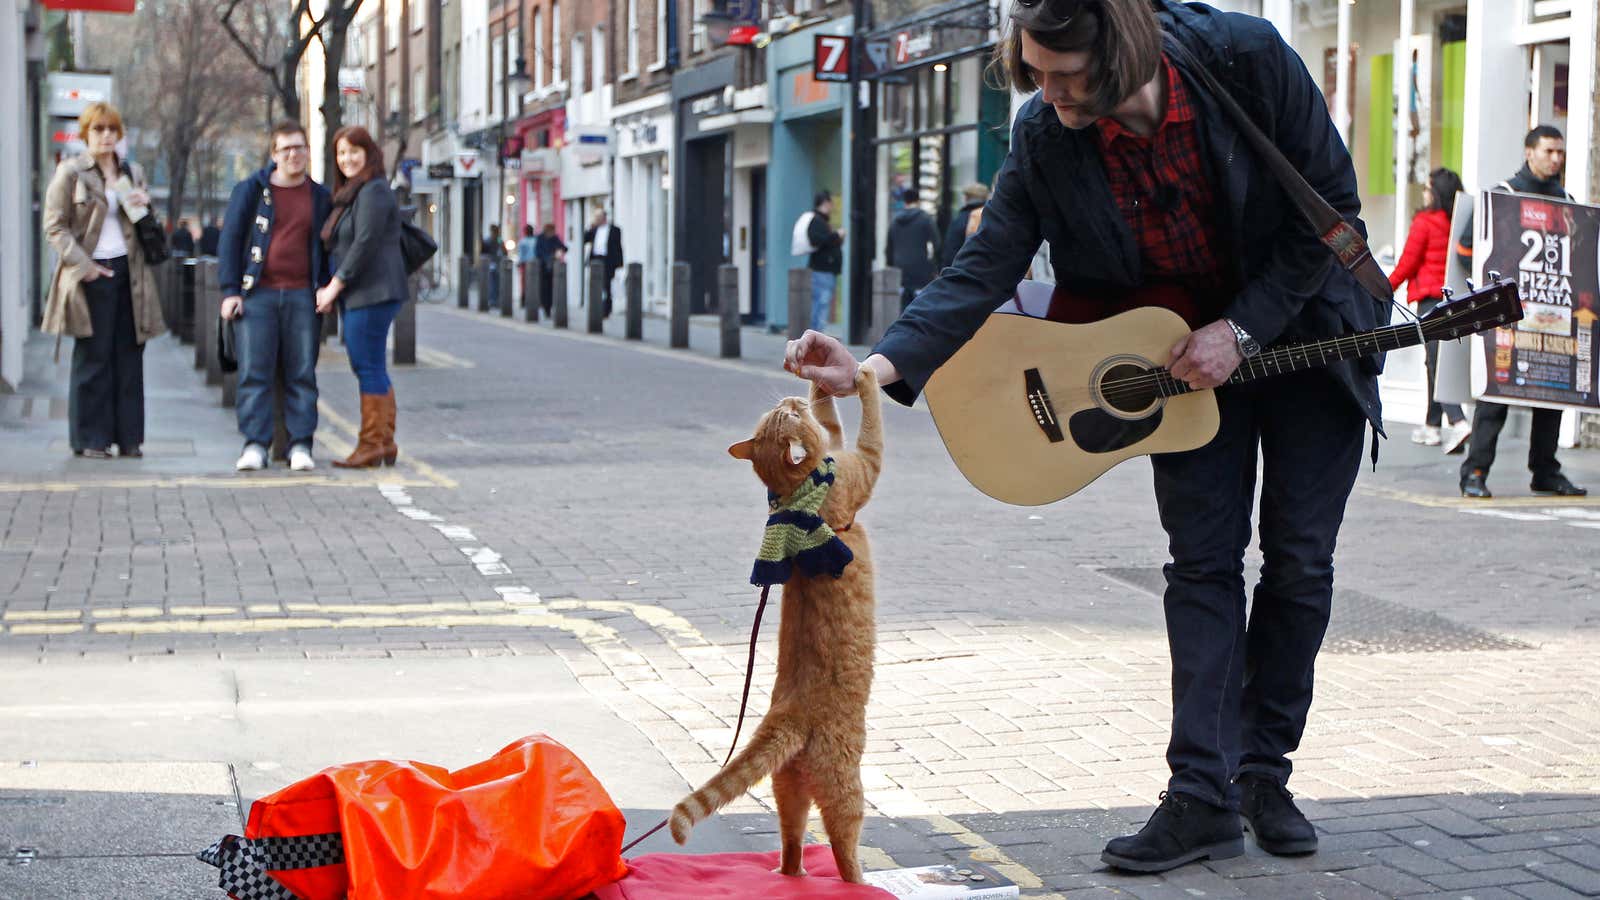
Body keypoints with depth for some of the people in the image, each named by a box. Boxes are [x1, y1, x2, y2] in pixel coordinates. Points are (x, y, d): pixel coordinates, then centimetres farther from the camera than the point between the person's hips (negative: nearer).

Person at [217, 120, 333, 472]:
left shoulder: (320, 198, 12)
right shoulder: (251, 191, 6)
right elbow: (229, 240, 4)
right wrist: (230, 291, -4)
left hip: (302, 296, 2)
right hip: (257, 294, -2)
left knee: (302, 374, 1)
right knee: (254, 372, -6)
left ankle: (301, 446, 4)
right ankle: (255, 445, -4)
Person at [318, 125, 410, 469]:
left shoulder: (373, 192, -10)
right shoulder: (350, 194, 21)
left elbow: (365, 244, -18)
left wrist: (334, 286, -14)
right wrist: (331, 290, 12)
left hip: (372, 294, -10)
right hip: (356, 296, 10)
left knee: (369, 367, -9)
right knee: (372, 368, 11)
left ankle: (372, 446, -7)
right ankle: (385, 443, 14)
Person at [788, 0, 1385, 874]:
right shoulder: (1044, 137, -19)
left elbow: (1331, 203, -18)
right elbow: (985, 269, -20)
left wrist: (1243, 329, -22)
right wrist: (876, 366, -35)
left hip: (1302, 330, -1)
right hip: (1183, 351, 2)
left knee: (1298, 562, 3)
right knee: (1203, 562, -4)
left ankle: (1264, 771, 17)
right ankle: (1202, 795, -3)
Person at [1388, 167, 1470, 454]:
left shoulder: (1424, 222, -9)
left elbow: (1408, 262, -5)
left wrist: (1387, 287, 8)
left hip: (1430, 295, -6)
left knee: (1437, 363, -8)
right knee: (1438, 361, 15)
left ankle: (1458, 422, -23)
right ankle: (1433, 425, 20)